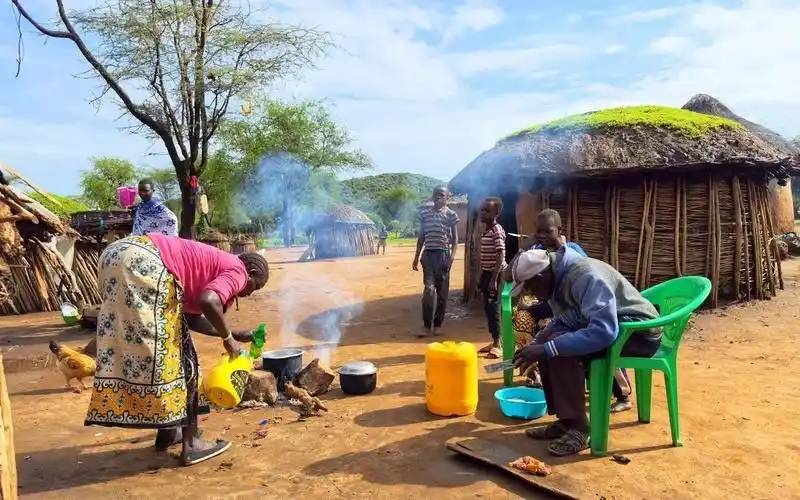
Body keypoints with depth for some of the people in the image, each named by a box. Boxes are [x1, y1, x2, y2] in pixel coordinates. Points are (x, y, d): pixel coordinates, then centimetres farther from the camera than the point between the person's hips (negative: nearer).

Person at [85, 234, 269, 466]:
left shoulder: (215, 265, 28)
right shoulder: (237, 271, 4)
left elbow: (192, 319, 31)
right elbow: (208, 302, -19)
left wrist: (236, 336, 37)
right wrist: (228, 338, -2)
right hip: (144, 263, -10)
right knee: (177, 354, 1)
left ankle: (167, 431, 34)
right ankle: (191, 444, 10)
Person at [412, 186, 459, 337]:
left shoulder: (451, 215, 2)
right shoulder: (424, 213, 10)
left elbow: (455, 238, 0)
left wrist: (452, 257, -12)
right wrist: (416, 257, 12)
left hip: (443, 254, -1)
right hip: (428, 254, 1)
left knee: (442, 291, 5)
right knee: (429, 289, -9)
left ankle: (437, 324, 16)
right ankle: (427, 325, -4)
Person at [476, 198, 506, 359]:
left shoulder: (497, 231, -15)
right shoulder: (485, 230, 12)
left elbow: (500, 257, -20)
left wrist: (494, 279, -24)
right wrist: (481, 277, 18)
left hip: (496, 274, -9)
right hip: (486, 273, 9)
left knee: (493, 308, -6)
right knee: (488, 308, 12)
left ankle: (498, 345, 1)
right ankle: (494, 342, 21)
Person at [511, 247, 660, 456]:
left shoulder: (586, 277, -27)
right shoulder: (559, 276, 1)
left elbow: (603, 332, -37)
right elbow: (561, 321, 12)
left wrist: (547, 349, -35)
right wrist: (535, 346, -5)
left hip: (639, 331, -9)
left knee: (558, 348, -25)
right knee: (548, 340, -5)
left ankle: (577, 427, -14)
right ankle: (564, 419, 1)